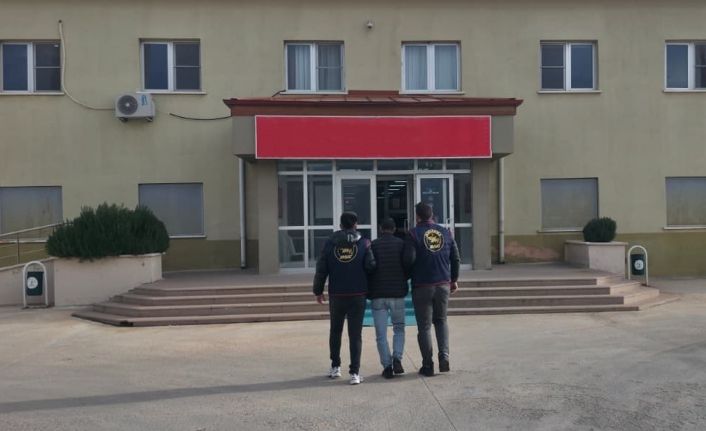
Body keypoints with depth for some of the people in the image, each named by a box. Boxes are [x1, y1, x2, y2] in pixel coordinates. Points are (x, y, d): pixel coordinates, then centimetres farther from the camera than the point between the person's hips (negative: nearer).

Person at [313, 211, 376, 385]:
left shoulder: (330, 243, 1)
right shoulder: (363, 243, -3)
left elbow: (321, 269, 1)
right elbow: (371, 266, -11)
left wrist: (318, 290, 10)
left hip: (336, 295, 2)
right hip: (358, 295, -1)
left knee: (335, 331, 18)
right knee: (355, 333, 2)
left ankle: (335, 366, 24)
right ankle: (355, 372, -1)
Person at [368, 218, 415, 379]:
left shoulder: (372, 245, 2)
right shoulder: (402, 243, 2)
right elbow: (409, 262, -14)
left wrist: (369, 291, 8)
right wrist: (404, 278, 4)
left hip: (377, 295, 0)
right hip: (397, 293, 1)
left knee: (381, 334, 6)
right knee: (399, 329, 16)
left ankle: (387, 366, 2)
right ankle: (397, 359, -2)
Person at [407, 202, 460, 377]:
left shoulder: (413, 234, -7)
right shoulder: (446, 232, 6)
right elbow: (456, 259, 9)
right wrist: (454, 280, 20)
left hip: (422, 286, -4)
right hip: (443, 285, 4)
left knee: (424, 326, 5)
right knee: (441, 321, 20)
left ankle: (427, 365, 8)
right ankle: (444, 358, 8)